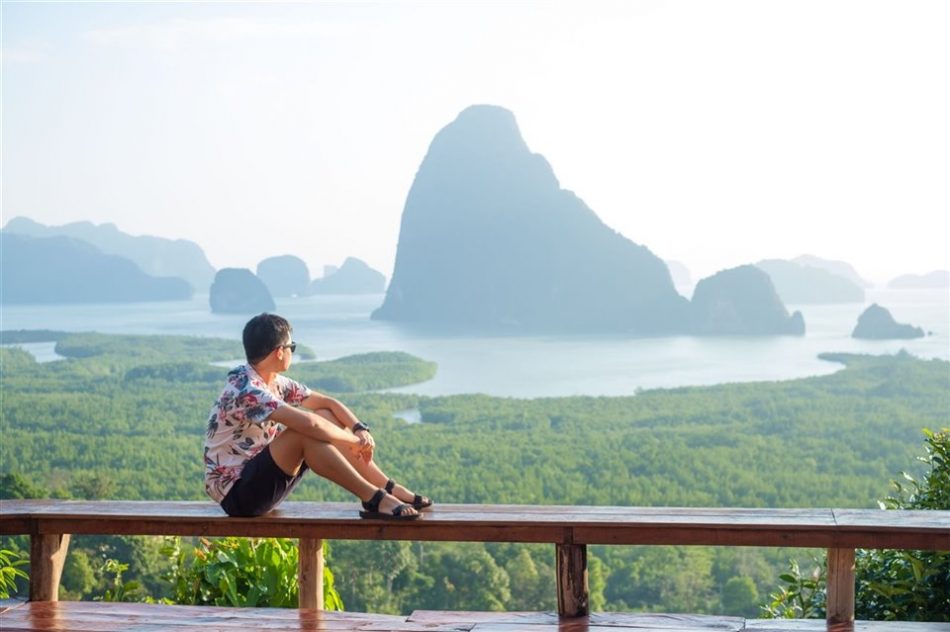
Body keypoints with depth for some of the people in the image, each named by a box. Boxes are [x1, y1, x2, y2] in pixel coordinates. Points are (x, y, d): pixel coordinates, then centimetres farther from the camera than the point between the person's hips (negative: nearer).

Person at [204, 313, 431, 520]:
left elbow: (327, 402, 9)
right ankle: (373, 499, -23)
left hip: (259, 478, 10)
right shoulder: (245, 390, -23)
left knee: (325, 418, 3)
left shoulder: (276, 383, 6)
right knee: (306, 433, -28)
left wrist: (360, 430, -8)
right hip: (236, 493, -9)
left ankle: (391, 489, 0)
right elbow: (307, 422, -33)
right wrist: (353, 440, -19)